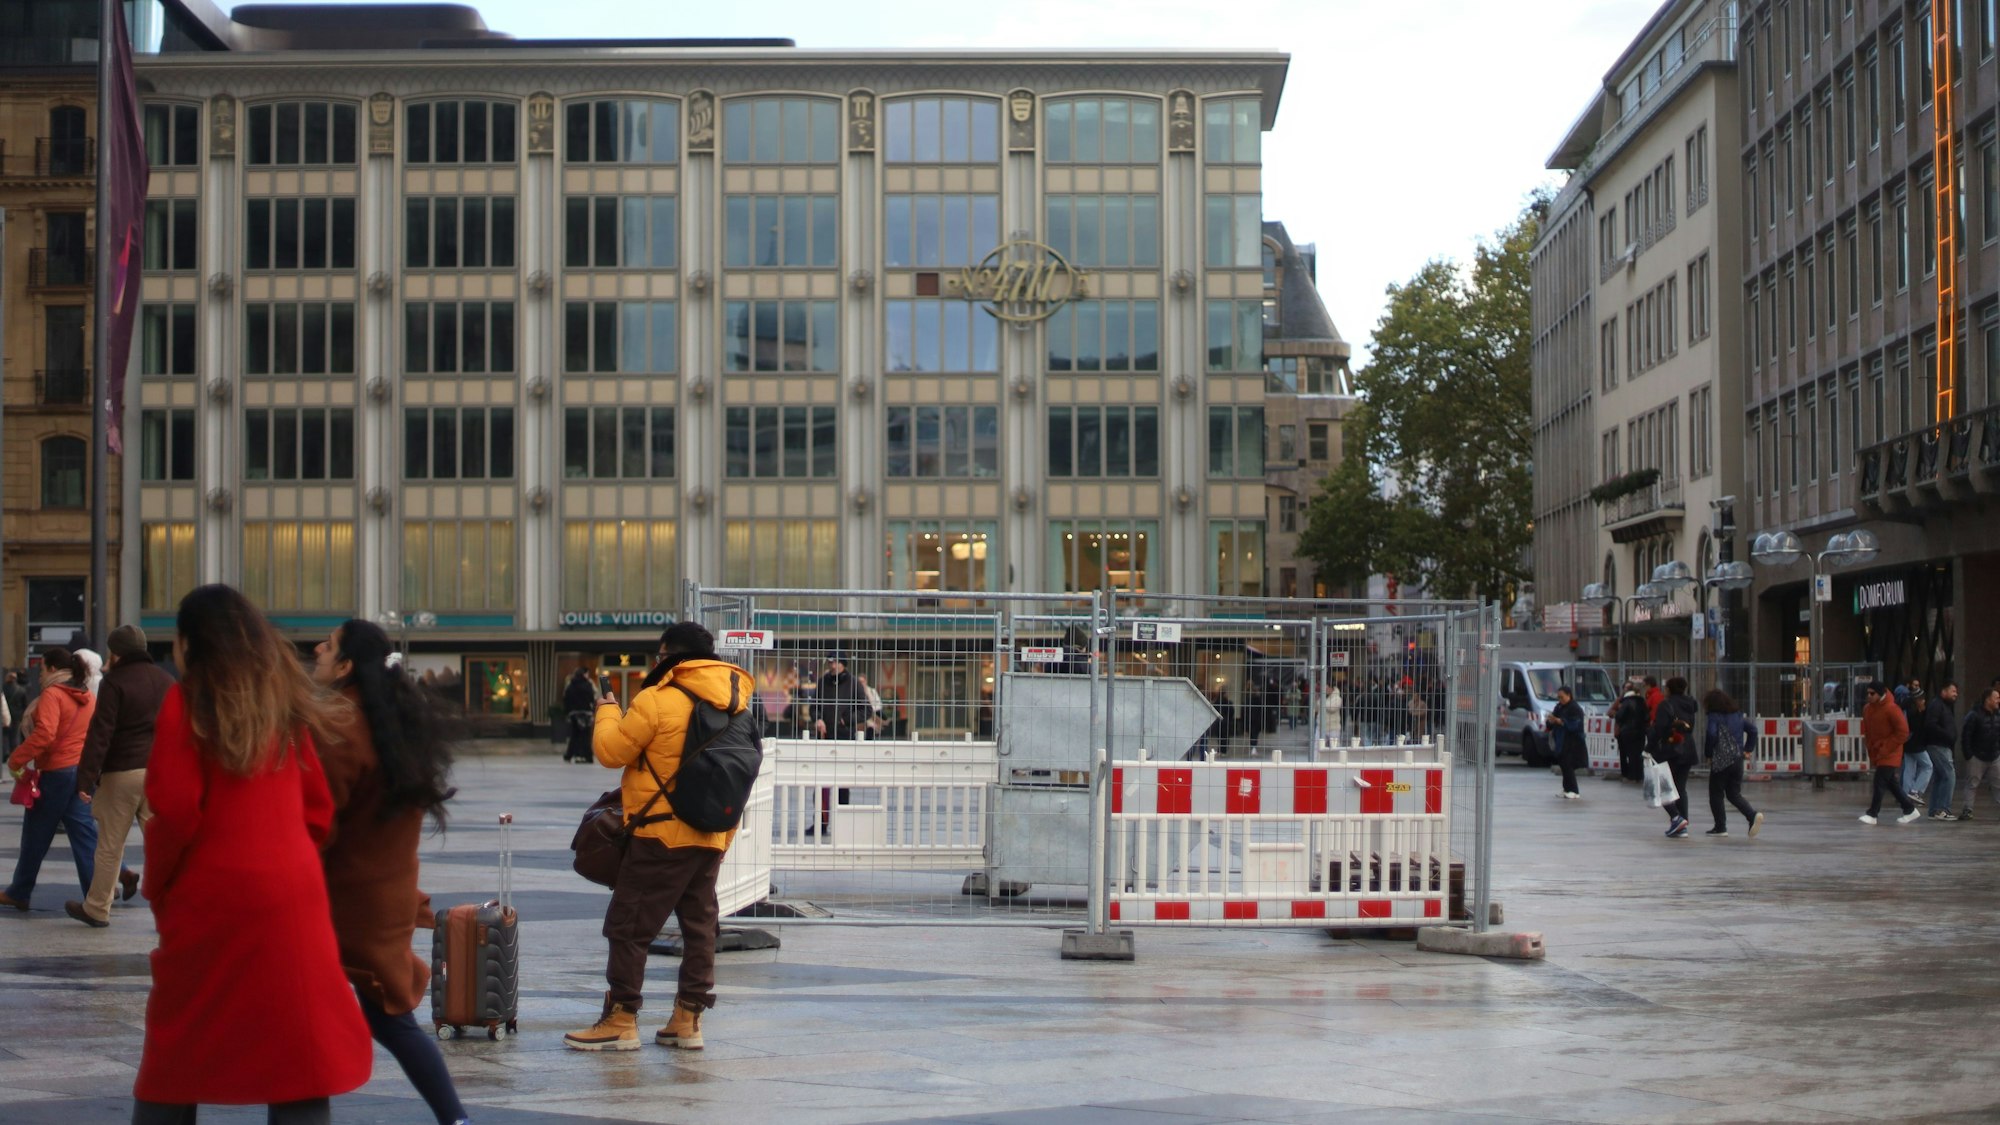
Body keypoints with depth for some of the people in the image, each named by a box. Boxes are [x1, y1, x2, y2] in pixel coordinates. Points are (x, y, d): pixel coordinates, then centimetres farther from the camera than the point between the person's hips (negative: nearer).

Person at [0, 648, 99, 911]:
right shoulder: (88, 698, 12)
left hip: (55, 773, -7)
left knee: (36, 836, 7)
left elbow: (44, 734, -23)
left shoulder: (52, 695, -11)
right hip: (83, 772, 7)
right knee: (84, 833, 5)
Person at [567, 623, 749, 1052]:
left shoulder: (657, 701, -13)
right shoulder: (731, 701, 7)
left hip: (664, 833, -7)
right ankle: (688, 1018, 14)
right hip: (713, 834, 7)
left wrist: (607, 712, 10)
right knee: (700, 925, 13)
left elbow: (611, 751, -7)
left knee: (628, 925, 2)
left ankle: (621, 1019, 3)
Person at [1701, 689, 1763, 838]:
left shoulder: (1714, 716, -9)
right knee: (1734, 794, 13)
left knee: (1716, 794, 7)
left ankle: (1720, 827, 7)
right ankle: (1753, 815, -10)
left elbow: (1711, 735, -20)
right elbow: (1752, 729, 10)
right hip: (1737, 759, 6)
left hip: (1720, 761, -6)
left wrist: (1708, 754, -7)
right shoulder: (1737, 715, 10)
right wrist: (1748, 749, 12)